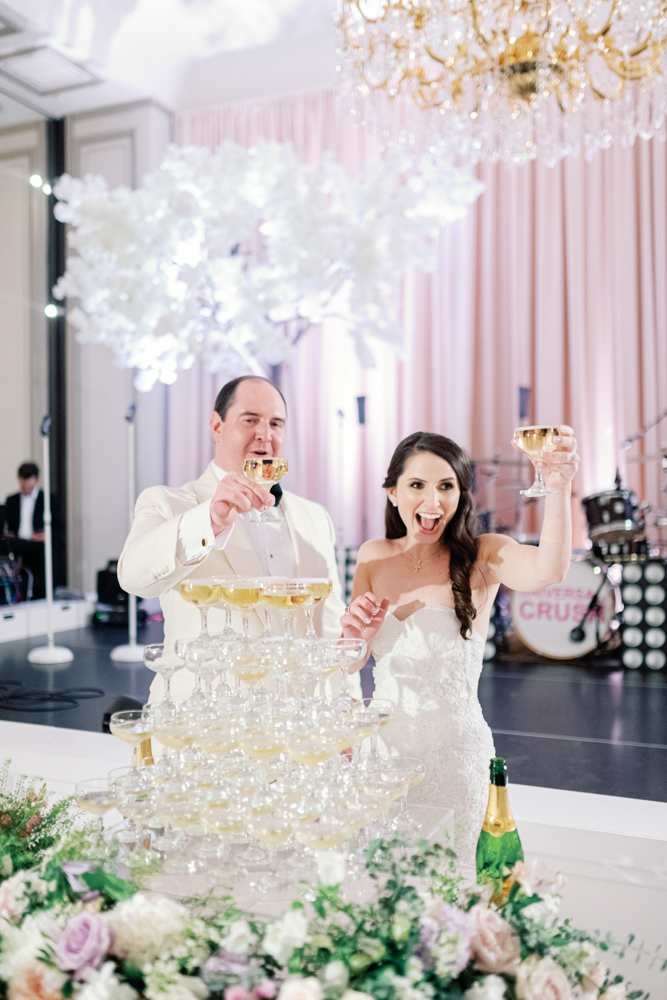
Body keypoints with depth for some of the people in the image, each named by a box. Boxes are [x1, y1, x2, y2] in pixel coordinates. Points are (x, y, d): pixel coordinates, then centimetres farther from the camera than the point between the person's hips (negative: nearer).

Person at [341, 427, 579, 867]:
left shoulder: (482, 556, -8)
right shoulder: (374, 557, 2)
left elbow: (548, 572, -30)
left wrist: (559, 487, -43)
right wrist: (355, 635, -13)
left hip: (453, 752, -3)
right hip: (383, 744, 3)